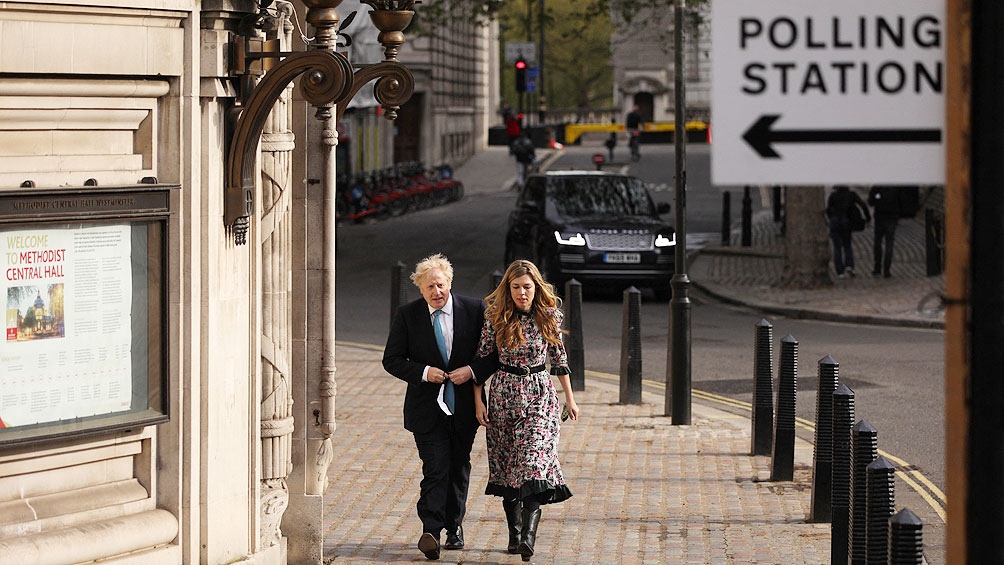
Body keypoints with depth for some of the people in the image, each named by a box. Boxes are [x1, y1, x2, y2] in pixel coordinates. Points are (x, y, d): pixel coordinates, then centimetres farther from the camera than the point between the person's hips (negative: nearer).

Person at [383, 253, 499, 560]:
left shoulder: (475, 310, -1)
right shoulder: (407, 315, -2)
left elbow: (497, 352, 3)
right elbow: (392, 359, 1)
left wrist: (473, 370, -13)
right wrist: (424, 372, -14)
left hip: (464, 406, 2)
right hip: (427, 406, -2)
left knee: (459, 469, 13)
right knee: (436, 469, -12)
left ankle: (454, 527, 27)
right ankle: (431, 531, -18)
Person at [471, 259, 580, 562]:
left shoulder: (549, 316, -1)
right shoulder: (497, 317, -4)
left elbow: (558, 356, 10)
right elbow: (481, 358, 2)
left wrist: (570, 398, 13)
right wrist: (478, 401, -2)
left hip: (539, 395, -1)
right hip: (504, 395, 1)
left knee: (534, 461, -16)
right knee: (506, 465, 7)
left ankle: (528, 535, -26)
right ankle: (515, 534, 18)